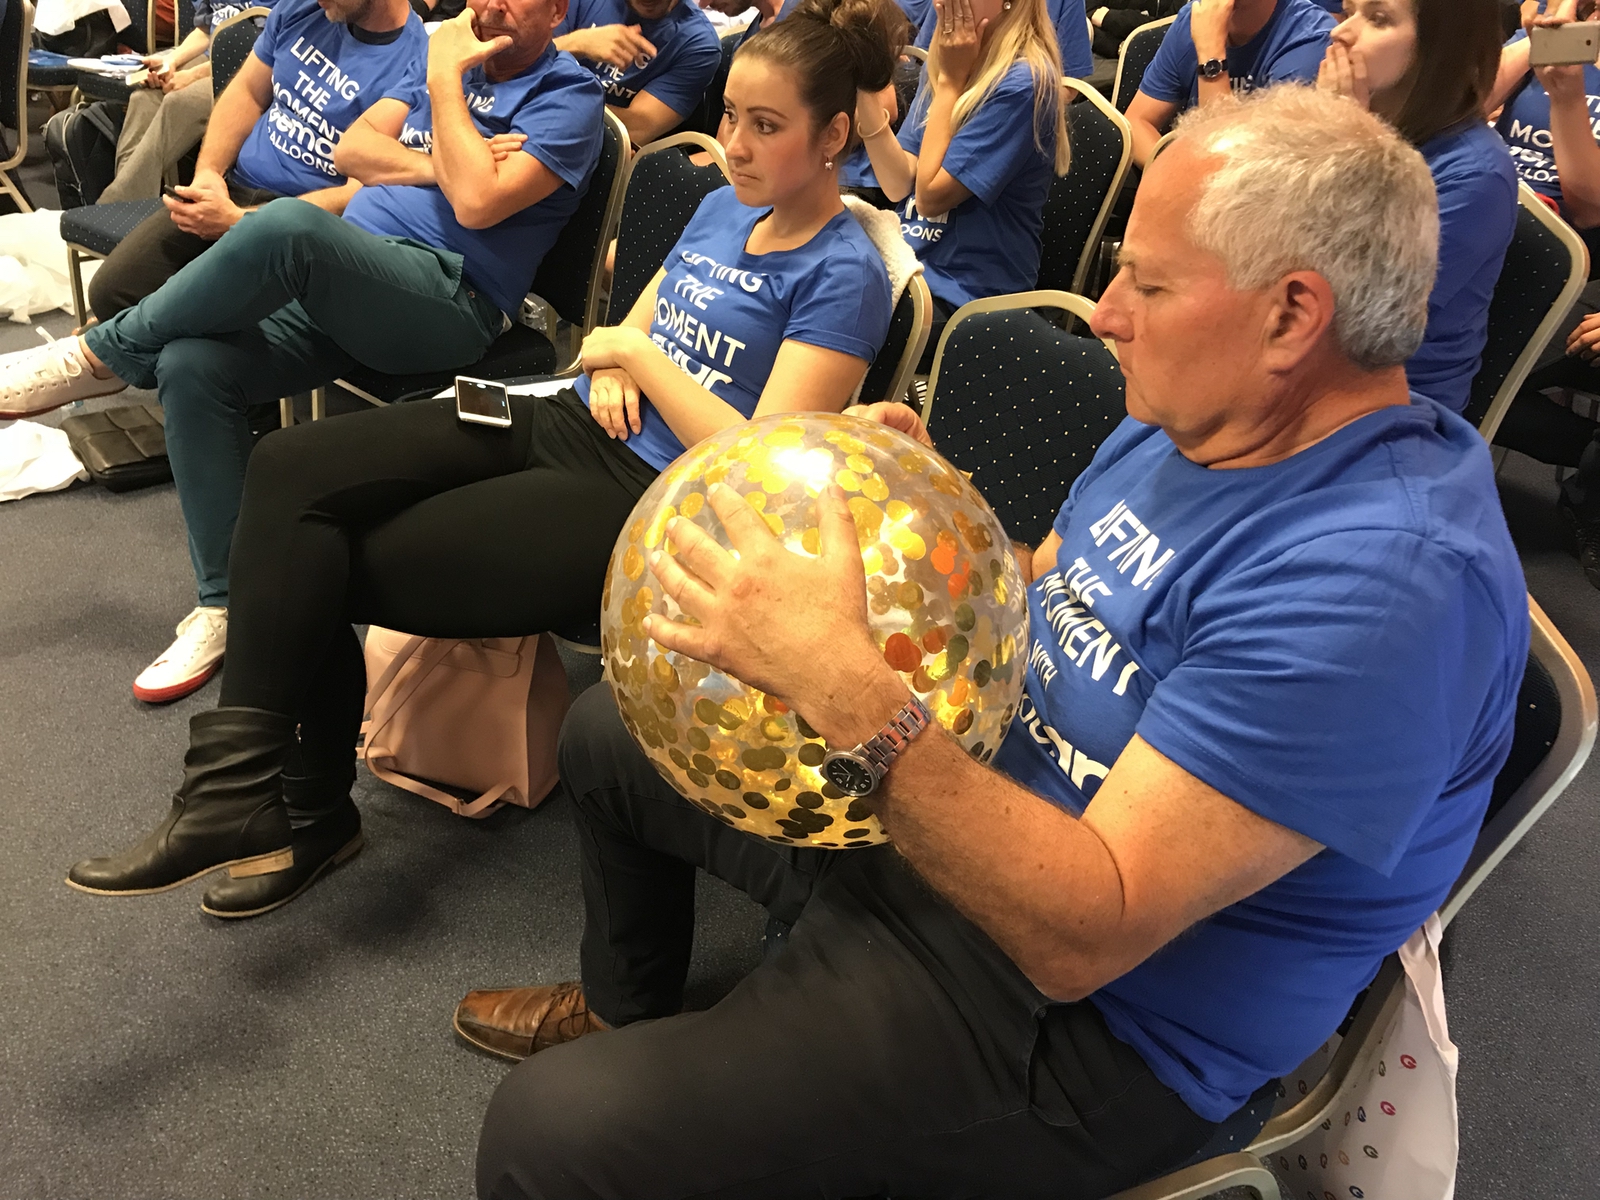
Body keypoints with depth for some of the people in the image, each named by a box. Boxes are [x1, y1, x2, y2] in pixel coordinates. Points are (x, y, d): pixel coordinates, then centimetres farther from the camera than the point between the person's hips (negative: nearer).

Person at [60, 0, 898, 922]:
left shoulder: (844, 277, -11)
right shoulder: (725, 209, 14)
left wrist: (640, 354, -12)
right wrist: (609, 371, 2)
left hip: (643, 499, -8)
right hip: (567, 424, 9)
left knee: (318, 569, -11)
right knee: (292, 468, -11)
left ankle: (309, 810, 6)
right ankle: (270, 800, -7)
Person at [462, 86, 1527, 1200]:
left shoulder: (1390, 576, -30)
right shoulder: (1189, 424, 0)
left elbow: (1086, 932, -33)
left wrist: (846, 684, -38)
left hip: (1085, 1017, -9)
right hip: (954, 807, 9)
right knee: (611, 730, 22)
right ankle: (625, 1010, 48)